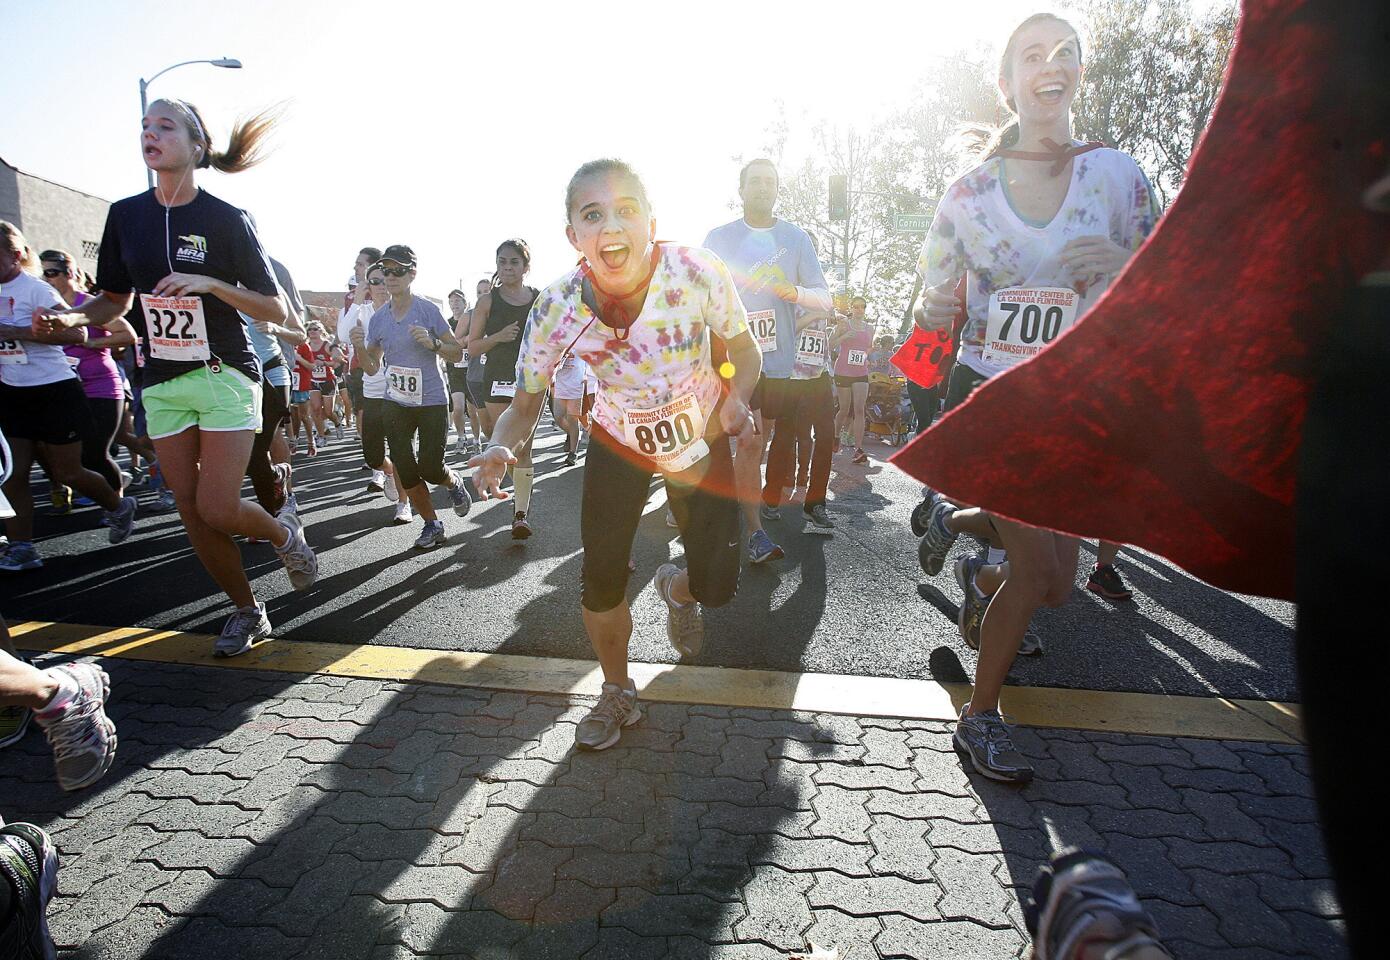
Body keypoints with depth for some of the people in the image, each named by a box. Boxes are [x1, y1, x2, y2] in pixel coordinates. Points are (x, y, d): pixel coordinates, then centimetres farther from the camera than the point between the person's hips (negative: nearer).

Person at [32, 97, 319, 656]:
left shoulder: (226, 220, -6)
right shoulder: (126, 215, 7)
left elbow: (276, 311, -7)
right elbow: (115, 300, 15)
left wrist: (211, 284, -20)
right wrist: (71, 318, -5)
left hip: (225, 375, -5)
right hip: (162, 382, 5)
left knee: (218, 511, -12)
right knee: (192, 513, 5)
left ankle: (283, 532, 22)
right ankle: (247, 612, 21)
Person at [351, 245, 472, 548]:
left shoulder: (428, 310, -6)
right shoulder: (378, 318, 5)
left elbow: (457, 353, -2)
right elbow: (372, 367, 9)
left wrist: (433, 343, -21)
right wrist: (359, 347, -11)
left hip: (432, 401, -4)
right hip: (396, 404, 4)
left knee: (431, 469, -9)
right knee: (405, 470, 1)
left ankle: (454, 482, 29)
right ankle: (432, 525, 18)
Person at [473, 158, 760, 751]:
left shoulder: (698, 273, -29)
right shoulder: (556, 309, -26)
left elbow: (744, 351, -12)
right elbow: (526, 404, -14)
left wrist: (735, 401, -33)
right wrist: (501, 448, -36)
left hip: (701, 439, 0)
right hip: (618, 443, 0)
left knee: (715, 586, -3)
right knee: (601, 583, -4)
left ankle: (677, 588, 39)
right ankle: (618, 694, 26)